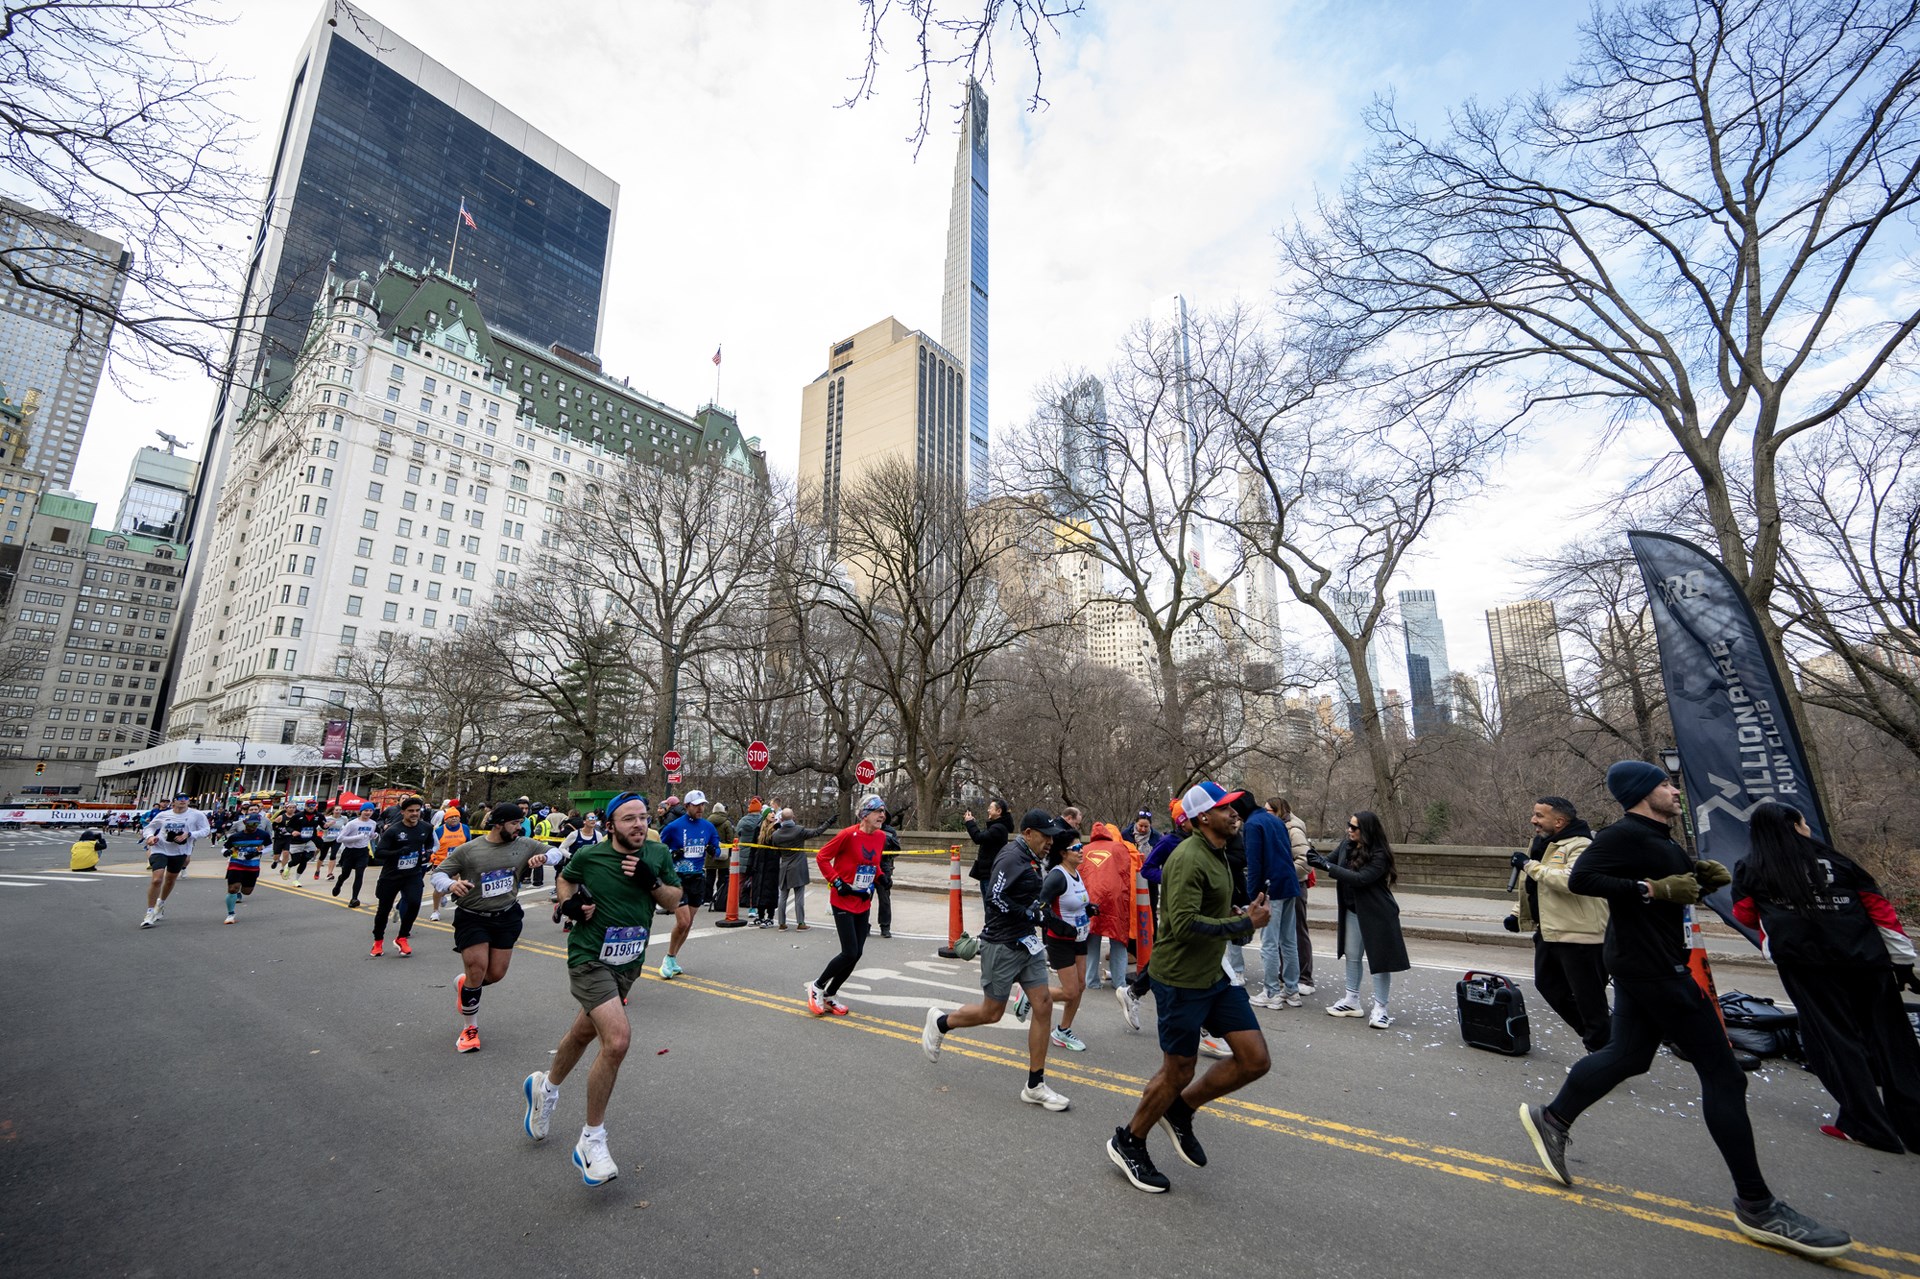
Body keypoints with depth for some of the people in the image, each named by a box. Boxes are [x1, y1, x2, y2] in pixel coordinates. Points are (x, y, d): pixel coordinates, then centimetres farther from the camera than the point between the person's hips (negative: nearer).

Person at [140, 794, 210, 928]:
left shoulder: (197, 815, -6)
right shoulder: (163, 815, 0)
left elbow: (206, 830, -7)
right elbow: (149, 827, 13)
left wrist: (188, 834, -21)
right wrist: (150, 836, -7)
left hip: (180, 852, 1)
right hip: (160, 849, -1)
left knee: (170, 880, 18)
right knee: (157, 879, -15)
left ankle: (161, 904, 45)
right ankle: (150, 913, -3)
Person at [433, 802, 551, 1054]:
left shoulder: (524, 845, -3)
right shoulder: (468, 850, -10)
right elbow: (439, 873, -4)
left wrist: (543, 857, -18)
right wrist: (451, 884, -26)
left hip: (507, 917, 3)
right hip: (472, 918, -3)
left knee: (496, 975, 6)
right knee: (477, 971, -5)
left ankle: (464, 983, 43)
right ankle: (471, 1028, 19)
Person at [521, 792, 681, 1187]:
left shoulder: (658, 854, -6)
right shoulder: (588, 856, -12)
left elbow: (674, 902, 0)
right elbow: (565, 877, 10)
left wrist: (651, 880, -18)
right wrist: (569, 903, -9)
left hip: (629, 963, 5)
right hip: (590, 959, -5)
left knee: (585, 1032, 25)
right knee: (618, 1039, -20)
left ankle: (545, 1087, 56)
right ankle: (591, 1141, 0)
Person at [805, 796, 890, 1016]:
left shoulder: (881, 837, 2)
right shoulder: (849, 834, -19)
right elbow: (821, 856, -12)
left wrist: (880, 877, 4)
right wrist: (836, 882, -15)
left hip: (863, 903, 7)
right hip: (843, 901, -7)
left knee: (856, 954, 8)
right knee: (849, 953, -8)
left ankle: (829, 996, 27)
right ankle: (817, 986, 17)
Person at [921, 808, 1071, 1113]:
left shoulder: (1030, 859, 9)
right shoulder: (1012, 857, -20)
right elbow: (994, 897, -28)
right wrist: (1030, 914, -20)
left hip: (1026, 943, 9)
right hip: (1002, 945, -9)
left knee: (1044, 1005, 4)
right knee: (991, 1013, 4)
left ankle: (1035, 1086, 15)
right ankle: (940, 1023, 31)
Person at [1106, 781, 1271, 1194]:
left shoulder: (1217, 855, 11)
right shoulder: (1189, 858, -22)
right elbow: (1185, 923, -29)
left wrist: (1247, 916, 4)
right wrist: (1246, 923, -21)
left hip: (1215, 976, 9)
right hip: (1181, 980, -9)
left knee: (1255, 1059, 6)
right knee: (1178, 1073, 4)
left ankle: (1180, 1112, 24)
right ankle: (1128, 1142, 28)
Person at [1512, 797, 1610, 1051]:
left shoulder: (1581, 845, -17)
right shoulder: (1543, 844, 14)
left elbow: (1570, 880, -34)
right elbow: (1535, 887, 23)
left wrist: (1532, 866, -24)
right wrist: (1519, 914, 17)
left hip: (1580, 936, -10)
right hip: (1549, 932, 10)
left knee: (1589, 997, 1)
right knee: (1547, 984, 18)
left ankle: (1601, 1046, 15)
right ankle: (1595, 1030, 33)